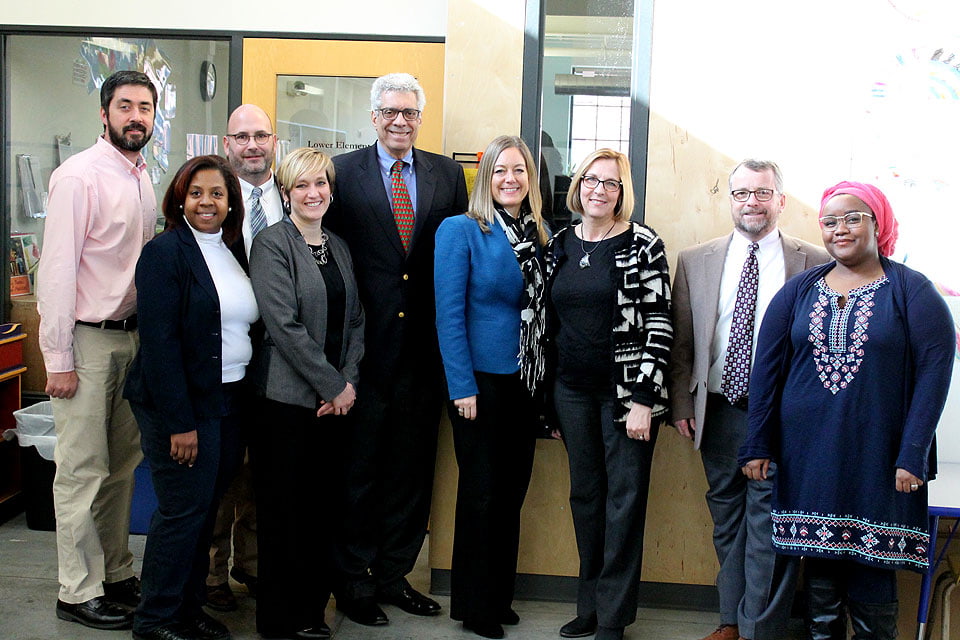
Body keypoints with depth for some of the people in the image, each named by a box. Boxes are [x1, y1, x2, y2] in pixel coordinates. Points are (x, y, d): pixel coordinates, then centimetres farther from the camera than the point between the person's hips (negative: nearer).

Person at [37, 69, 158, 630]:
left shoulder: (144, 179, 11)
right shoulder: (79, 176, -13)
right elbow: (57, 269, -15)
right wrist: (58, 360, -16)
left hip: (132, 334, 8)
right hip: (88, 338, -8)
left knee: (122, 463, 15)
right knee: (83, 471, 0)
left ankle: (117, 573, 28)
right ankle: (79, 592, 12)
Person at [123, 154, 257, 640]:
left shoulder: (231, 253, 12)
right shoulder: (165, 252, -10)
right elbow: (159, 341, -17)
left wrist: (245, 396, 7)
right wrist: (179, 422, -20)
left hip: (230, 400, 7)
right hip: (183, 404, -7)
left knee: (206, 507, 13)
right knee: (183, 510, -1)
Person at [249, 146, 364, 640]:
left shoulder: (339, 247, 15)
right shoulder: (272, 244, -6)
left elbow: (354, 322, 14)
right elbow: (285, 325, -14)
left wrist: (349, 381, -2)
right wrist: (333, 386, -12)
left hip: (336, 399, 6)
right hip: (288, 398, -6)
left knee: (321, 507, 10)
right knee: (284, 510, 1)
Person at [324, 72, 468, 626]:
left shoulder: (448, 174, 9)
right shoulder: (343, 172, 1)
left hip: (425, 347, 3)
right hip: (367, 347, -3)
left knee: (412, 469, 11)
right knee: (359, 468, 6)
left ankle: (394, 573, 26)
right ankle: (353, 579, 19)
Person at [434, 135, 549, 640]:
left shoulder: (540, 235, 8)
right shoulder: (461, 230, -8)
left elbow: (543, 309, 11)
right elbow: (449, 312, -12)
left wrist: (547, 378, 5)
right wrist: (462, 387, -16)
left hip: (526, 381, 5)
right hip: (480, 380, -5)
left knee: (513, 491, 13)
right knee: (481, 493, 4)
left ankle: (499, 596, 29)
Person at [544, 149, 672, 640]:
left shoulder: (643, 245, -7)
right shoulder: (559, 245, 8)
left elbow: (659, 326, -11)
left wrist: (643, 399, -15)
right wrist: (547, 391, 11)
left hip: (626, 391, -5)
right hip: (572, 390, 5)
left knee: (624, 500, 1)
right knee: (584, 495, 11)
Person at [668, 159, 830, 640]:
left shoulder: (813, 264, 0)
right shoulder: (695, 262, 7)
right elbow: (680, 343, 8)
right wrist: (682, 406, 3)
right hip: (719, 412, 3)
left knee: (769, 522, -2)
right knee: (727, 521, 12)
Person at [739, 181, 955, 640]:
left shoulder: (912, 291, -1)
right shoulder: (798, 292, 8)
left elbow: (934, 370, -6)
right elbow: (767, 367, 5)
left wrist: (913, 455, -13)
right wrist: (757, 445, -1)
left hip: (876, 461, -2)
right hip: (807, 458, 3)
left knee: (872, 577, 2)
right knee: (818, 573, 8)